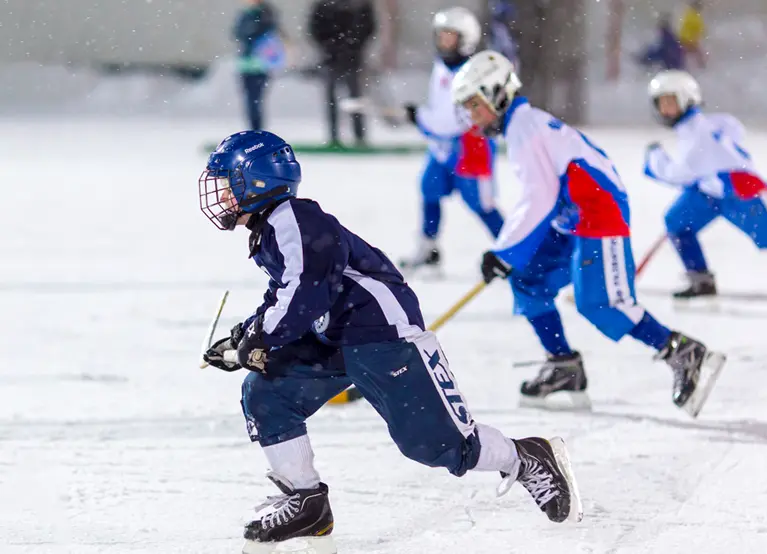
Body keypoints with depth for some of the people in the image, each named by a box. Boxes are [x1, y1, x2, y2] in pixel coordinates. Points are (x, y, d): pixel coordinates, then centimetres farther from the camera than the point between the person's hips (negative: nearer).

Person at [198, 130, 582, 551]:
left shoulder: (291, 220, -18)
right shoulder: (268, 233, 15)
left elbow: (305, 295, -26)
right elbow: (283, 299, 25)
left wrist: (258, 339, -16)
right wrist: (242, 340, 13)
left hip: (384, 331, -10)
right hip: (333, 343, 10)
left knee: (435, 443, -10)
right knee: (264, 393, -2)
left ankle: (529, 462, 11)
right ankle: (306, 504, 4)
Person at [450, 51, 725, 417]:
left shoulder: (524, 127, -11)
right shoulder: (521, 124, 21)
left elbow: (539, 200, -19)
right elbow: (539, 196, 26)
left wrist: (503, 252, -16)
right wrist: (509, 252, 26)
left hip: (599, 214, -11)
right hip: (573, 222, 11)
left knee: (600, 305, -19)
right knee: (528, 278, 11)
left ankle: (686, 356, -19)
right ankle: (563, 370, 10)